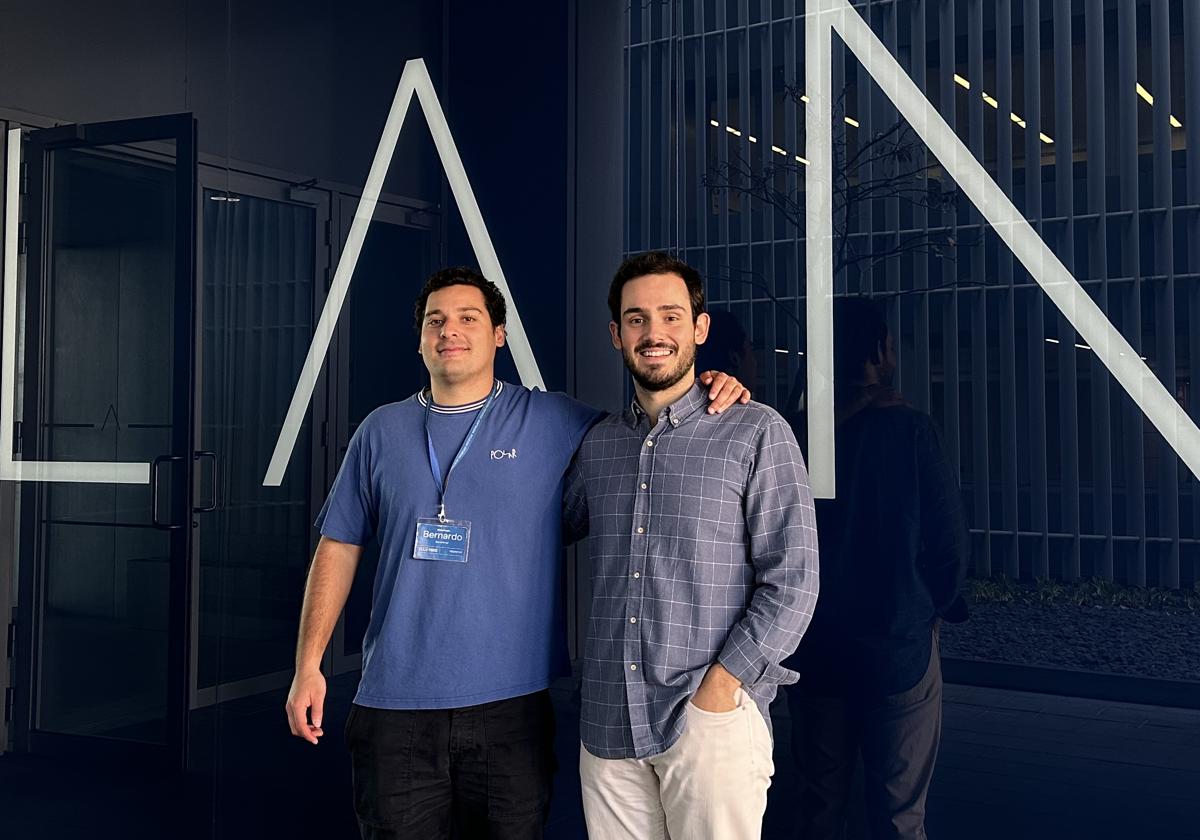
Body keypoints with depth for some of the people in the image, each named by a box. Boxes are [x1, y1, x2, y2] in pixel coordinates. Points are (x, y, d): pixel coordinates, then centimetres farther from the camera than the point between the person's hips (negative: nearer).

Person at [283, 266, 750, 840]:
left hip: (511, 704, -1)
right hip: (394, 705, 1)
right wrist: (309, 665, 6)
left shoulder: (553, 422, 0)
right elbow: (339, 549, 10)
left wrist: (713, 397, -12)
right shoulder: (383, 431, 7)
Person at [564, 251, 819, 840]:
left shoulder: (756, 432, -2)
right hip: (607, 725, 4)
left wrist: (719, 690, -13)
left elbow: (792, 581, -7)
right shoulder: (597, 443, 11)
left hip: (712, 724, -4)